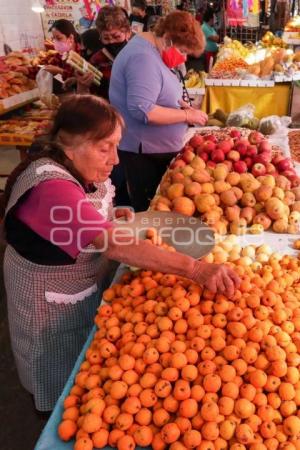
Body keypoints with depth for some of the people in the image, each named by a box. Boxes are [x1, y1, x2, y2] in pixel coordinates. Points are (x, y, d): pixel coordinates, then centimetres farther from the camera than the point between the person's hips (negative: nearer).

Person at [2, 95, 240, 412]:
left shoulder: (78, 169, -8)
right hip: (53, 299, -8)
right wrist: (194, 269, -48)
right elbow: (116, 246, -45)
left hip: (86, 283, 8)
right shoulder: (51, 189, -36)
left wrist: (110, 217, -6)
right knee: (62, 381, 18)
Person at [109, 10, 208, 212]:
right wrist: (186, 115, -21)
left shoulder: (154, 51, 10)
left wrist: (181, 104, 5)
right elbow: (142, 110, -30)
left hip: (158, 149, 10)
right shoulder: (143, 58, -22)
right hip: (144, 153, -10)